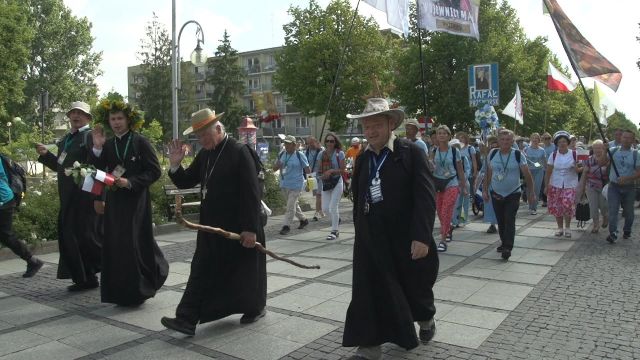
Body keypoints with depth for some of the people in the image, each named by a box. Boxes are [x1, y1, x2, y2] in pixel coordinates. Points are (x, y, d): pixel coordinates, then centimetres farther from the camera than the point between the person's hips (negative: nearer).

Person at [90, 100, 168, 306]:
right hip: (114, 202, 5)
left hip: (136, 201, -5)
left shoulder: (140, 142, -5)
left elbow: (155, 171, -7)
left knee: (134, 244, -5)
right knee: (115, 246, 6)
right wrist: (97, 149, -8)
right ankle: (121, 292, 20)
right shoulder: (107, 145, 10)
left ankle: (137, 291, 14)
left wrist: (130, 182, -16)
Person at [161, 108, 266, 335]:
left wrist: (250, 229, -19)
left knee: (245, 270, 12)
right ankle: (187, 319, 6)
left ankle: (255, 308, 34)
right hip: (211, 226, 6)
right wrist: (175, 165, -7)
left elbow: (252, 193, -18)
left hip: (238, 227, -6)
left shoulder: (239, 152, -15)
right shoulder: (204, 154, 7)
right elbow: (185, 182, 12)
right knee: (201, 272, 3)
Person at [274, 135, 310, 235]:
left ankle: (286, 226, -3)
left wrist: (307, 170, -22)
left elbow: (308, 170, -2)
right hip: (284, 185, 6)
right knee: (294, 204, 18)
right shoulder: (281, 154, 7)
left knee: (291, 206, -9)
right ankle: (303, 219, 36)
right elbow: (274, 168, 9)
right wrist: (277, 165, -10)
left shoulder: (300, 155, -7)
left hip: (295, 185, -6)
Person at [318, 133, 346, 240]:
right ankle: (336, 218, 34)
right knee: (325, 208, 3)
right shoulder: (322, 154, 6)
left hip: (337, 182, -5)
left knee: (333, 206, -9)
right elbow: (320, 169, 12)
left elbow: (342, 170, -7)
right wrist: (323, 174, -8)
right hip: (326, 183, 5)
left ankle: (334, 231, 4)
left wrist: (331, 171, -20)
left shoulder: (339, 153, -6)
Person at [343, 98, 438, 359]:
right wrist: (360, 231, 12)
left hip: (405, 237, -3)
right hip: (371, 239, 4)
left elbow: (425, 197, -16)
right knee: (369, 291, 1)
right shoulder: (363, 158, 7)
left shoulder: (411, 152, -10)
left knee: (415, 286, 17)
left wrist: (421, 236, -23)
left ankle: (426, 319, 47)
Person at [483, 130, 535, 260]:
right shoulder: (493, 154, 1)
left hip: (513, 194, -3)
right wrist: (485, 190, 6)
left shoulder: (518, 155, -8)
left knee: (509, 221, -11)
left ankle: (508, 248, -11)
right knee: (500, 221, 12)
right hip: (496, 194, 3)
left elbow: (527, 175, -5)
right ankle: (504, 242, 28)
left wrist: (531, 192, -6)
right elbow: (489, 174, 8)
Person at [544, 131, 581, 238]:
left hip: (570, 185, -1)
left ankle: (567, 227, 9)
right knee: (557, 207, 4)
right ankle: (560, 227, 20)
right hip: (555, 185, 1)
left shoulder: (574, 154, -1)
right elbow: (548, 172, 3)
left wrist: (577, 168, -19)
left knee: (568, 205, -11)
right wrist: (546, 185, -1)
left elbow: (578, 170, 4)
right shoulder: (553, 155, 1)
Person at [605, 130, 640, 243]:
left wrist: (627, 178, -22)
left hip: (629, 188, 0)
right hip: (614, 186, 0)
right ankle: (613, 233, -7)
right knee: (612, 210, -9)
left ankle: (627, 231, 32)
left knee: (628, 212, 13)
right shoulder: (613, 151, 3)